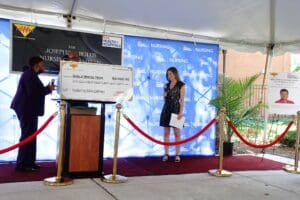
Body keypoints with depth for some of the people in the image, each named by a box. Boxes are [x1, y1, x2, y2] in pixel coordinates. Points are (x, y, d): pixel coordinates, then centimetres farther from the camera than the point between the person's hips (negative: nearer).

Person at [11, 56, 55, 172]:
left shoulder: (31, 74, 17)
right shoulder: (29, 74, -15)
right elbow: (33, 92, -25)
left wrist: (46, 88, 5)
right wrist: (48, 89, -14)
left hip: (29, 109, 11)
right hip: (27, 109, -11)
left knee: (31, 136, 13)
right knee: (27, 136, -7)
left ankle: (29, 162, 20)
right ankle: (21, 165, -2)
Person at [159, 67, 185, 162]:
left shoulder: (181, 85, -2)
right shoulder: (167, 85, 12)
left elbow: (182, 100, -6)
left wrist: (181, 112, -15)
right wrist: (165, 91, -2)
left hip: (176, 110, -5)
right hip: (166, 110, 5)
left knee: (177, 132, -1)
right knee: (166, 133, 4)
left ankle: (177, 154, 5)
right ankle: (166, 154, 9)